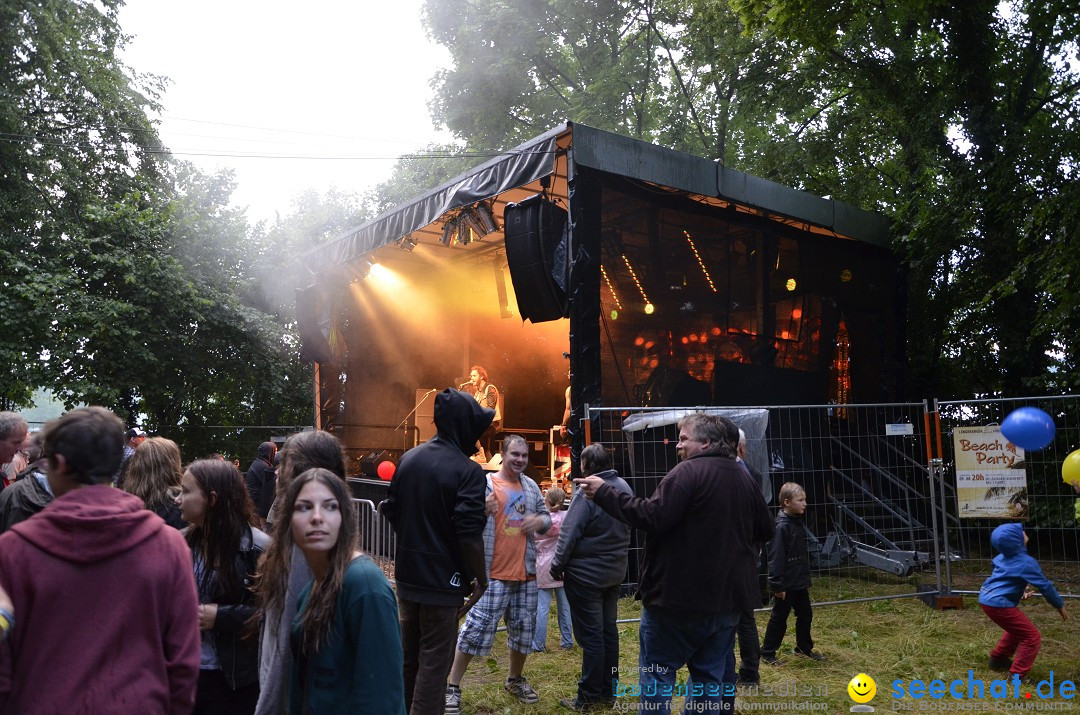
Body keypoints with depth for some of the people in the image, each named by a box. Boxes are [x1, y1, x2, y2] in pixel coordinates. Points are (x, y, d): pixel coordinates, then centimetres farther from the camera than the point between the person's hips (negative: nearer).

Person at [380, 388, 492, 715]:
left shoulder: (409, 458, 4)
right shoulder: (467, 470, -18)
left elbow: (390, 510, 12)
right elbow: (470, 534, -21)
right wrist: (480, 580, -9)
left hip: (407, 575, 7)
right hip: (443, 580, -7)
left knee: (408, 654, 21)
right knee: (434, 660, 3)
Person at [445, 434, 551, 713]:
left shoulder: (531, 486, 9)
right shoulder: (485, 484, -9)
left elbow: (547, 518, 17)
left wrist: (539, 521, -5)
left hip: (526, 574, 6)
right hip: (493, 574, -6)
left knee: (523, 629, 15)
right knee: (476, 628, -6)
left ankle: (515, 679, 35)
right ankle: (452, 686, 6)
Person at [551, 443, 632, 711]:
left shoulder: (587, 492, -20)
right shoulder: (624, 487, 2)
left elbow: (569, 533, -17)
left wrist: (557, 566, -7)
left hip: (586, 574, -7)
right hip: (615, 571, 7)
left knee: (591, 635, 0)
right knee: (608, 631, 14)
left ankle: (589, 696, 8)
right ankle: (608, 691, 23)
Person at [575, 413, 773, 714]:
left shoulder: (689, 472, -15)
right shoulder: (745, 479, 10)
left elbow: (652, 517, -25)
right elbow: (764, 531, 20)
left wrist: (604, 492, -20)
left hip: (681, 596, -7)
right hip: (729, 596, 8)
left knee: (657, 673, 6)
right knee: (710, 676, 16)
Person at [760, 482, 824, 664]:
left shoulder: (798, 523, 8)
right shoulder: (781, 526, -20)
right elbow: (775, 558, -22)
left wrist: (806, 579, 20)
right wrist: (777, 585, -22)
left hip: (799, 582, 8)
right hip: (786, 584, -8)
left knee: (805, 615, 17)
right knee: (779, 618, 2)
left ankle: (804, 648, 33)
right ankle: (767, 652, 15)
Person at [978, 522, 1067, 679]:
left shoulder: (1003, 556, 10)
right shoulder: (1026, 562, -15)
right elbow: (1045, 585, -7)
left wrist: (1020, 591, 27)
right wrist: (1060, 605, 7)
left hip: (986, 598, 9)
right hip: (999, 604, -9)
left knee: (1017, 629, 30)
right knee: (1032, 637, -1)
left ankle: (997, 659, 42)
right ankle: (1017, 676, 0)